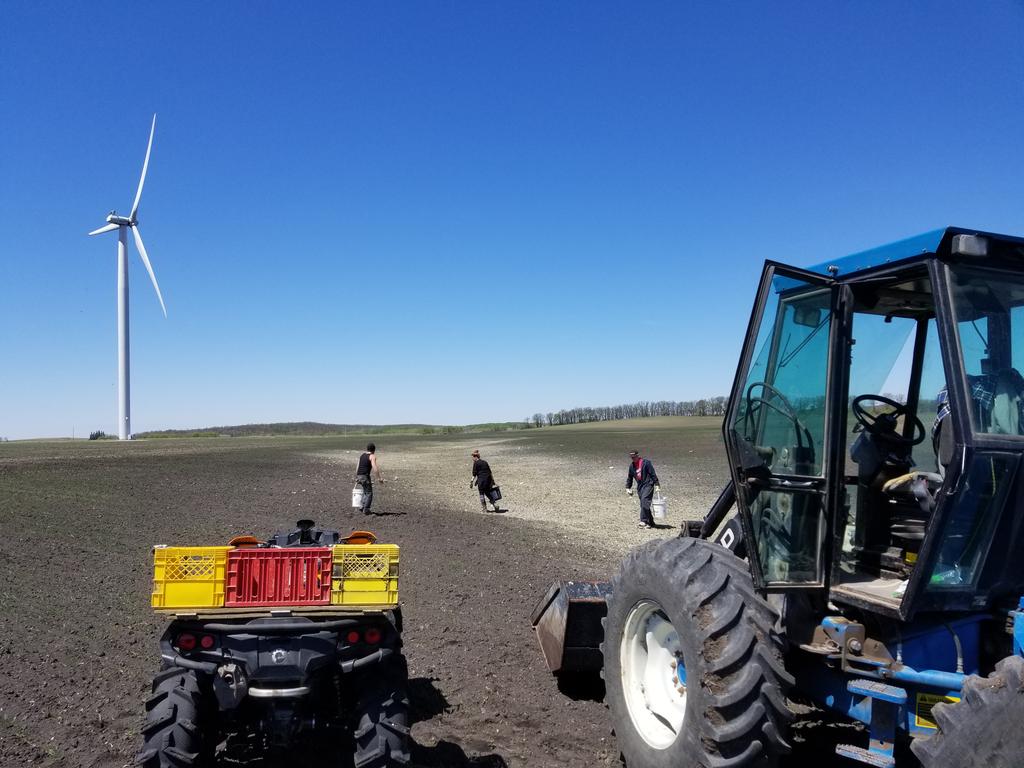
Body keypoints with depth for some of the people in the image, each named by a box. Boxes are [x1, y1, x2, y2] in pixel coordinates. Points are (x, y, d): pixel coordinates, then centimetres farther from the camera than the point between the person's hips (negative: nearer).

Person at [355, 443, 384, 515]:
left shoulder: (361, 455, 17)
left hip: (359, 476, 7)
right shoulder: (372, 456, -3)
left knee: (365, 492, 23)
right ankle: (366, 510, -4)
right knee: (369, 493, 2)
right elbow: (375, 467, -16)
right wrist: (379, 478, -14)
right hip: (365, 476, -7)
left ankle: (363, 506, 14)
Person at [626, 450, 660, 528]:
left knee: (644, 501, -21)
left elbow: (653, 474, -6)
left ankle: (643, 521, -25)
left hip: (648, 485, -7)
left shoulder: (646, 463, -6)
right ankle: (651, 522, 15)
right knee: (643, 504, 5)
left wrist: (656, 484, -9)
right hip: (640, 486, 7)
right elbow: (629, 477, 22)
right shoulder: (631, 466, 12)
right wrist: (628, 488, 15)